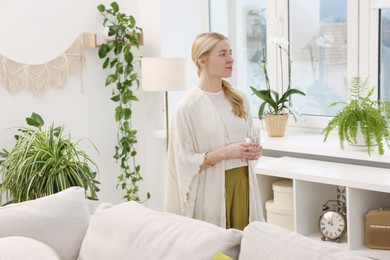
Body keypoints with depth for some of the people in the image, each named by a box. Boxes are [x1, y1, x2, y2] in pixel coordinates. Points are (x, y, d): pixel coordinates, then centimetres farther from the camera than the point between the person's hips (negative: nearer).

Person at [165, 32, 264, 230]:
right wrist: (224, 153, -19)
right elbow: (184, 162, -10)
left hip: (243, 183, 5)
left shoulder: (239, 98, 8)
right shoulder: (188, 106, -9)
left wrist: (253, 150, 1)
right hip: (212, 189, -5)